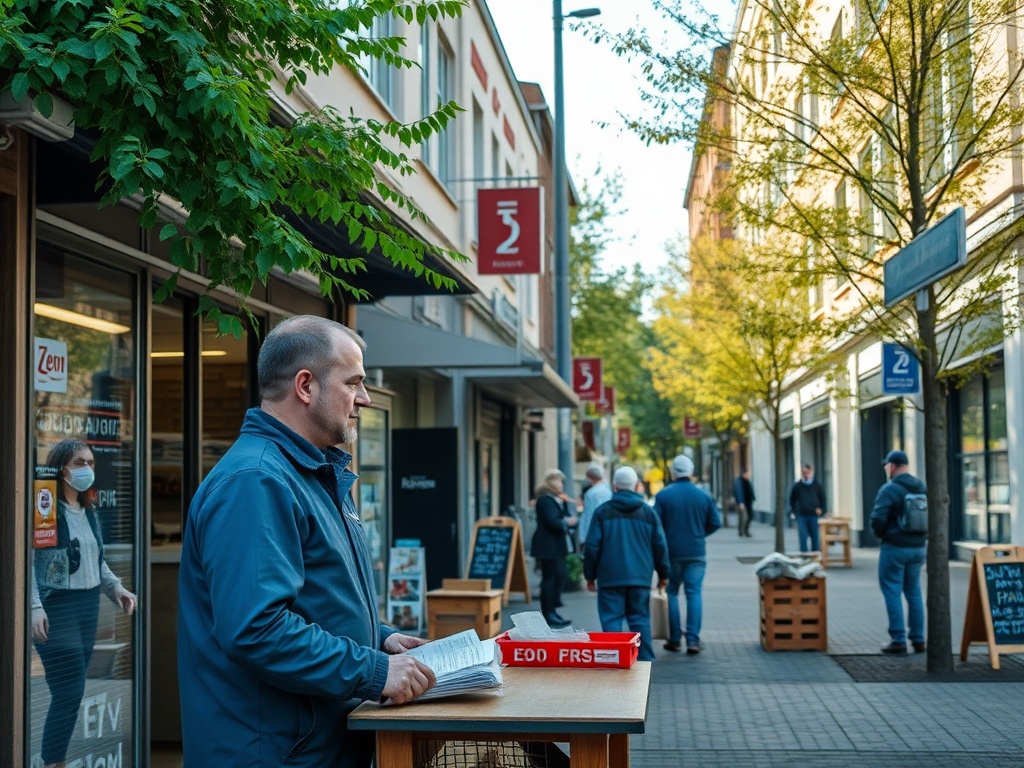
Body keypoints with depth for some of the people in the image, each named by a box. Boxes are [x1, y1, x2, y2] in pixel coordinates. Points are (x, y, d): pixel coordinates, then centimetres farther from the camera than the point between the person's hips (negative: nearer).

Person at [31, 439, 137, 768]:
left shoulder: (89, 510, 13)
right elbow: (27, 561, -17)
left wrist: (117, 588, 12)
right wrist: (34, 607, -25)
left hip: (88, 606, 8)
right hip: (57, 608, -8)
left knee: (70, 693, 10)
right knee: (70, 693, -10)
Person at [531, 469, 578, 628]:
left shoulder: (558, 500, 19)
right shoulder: (545, 500, -14)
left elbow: (566, 518, 16)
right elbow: (552, 522, -21)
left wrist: (570, 520, -5)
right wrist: (567, 522, -6)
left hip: (557, 546, 10)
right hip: (548, 546, -10)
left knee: (559, 576, 12)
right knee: (550, 577, -7)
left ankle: (552, 610, 20)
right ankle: (548, 614, -3)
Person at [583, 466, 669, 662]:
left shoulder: (602, 511, -1)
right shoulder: (648, 513, 5)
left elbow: (592, 547, -1)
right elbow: (660, 546, 7)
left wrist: (590, 576, 7)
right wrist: (663, 574, 18)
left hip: (610, 578, -2)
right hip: (640, 578, 2)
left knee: (611, 619, 1)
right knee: (640, 619, 9)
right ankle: (645, 660, 8)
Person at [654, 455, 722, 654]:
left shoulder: (663, 495, -8)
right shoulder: (704, 496, -2)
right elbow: (715, 523, 2)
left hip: (671, 553, -1)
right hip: (696, 553, 1)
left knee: (671, 593, 10)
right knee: (694, 593, 4)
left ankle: (674, 639, 11)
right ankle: (693, 639, -3)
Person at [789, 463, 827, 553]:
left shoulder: (817, 485, 4)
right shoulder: (797, 486, 4)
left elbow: (822, 499, 10)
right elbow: (792, 500, 13)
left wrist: (821, 509, -3)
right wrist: (794, 510, 2)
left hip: (814, 515, 1)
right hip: (801, 516, -1)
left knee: (815, 538, 6)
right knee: (803, 537, -6)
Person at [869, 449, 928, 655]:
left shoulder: (889, 490, -14)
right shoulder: (923, 488, 5)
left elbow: (878, 519, -18)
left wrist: (879, 533, 2)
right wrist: (921, 535, 15)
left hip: (895, 547, -6)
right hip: (919, 547, 6)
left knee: (892, 592, 0)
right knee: (914, 592, 14)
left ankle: (898, 640, -3)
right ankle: (918, 640, 15)